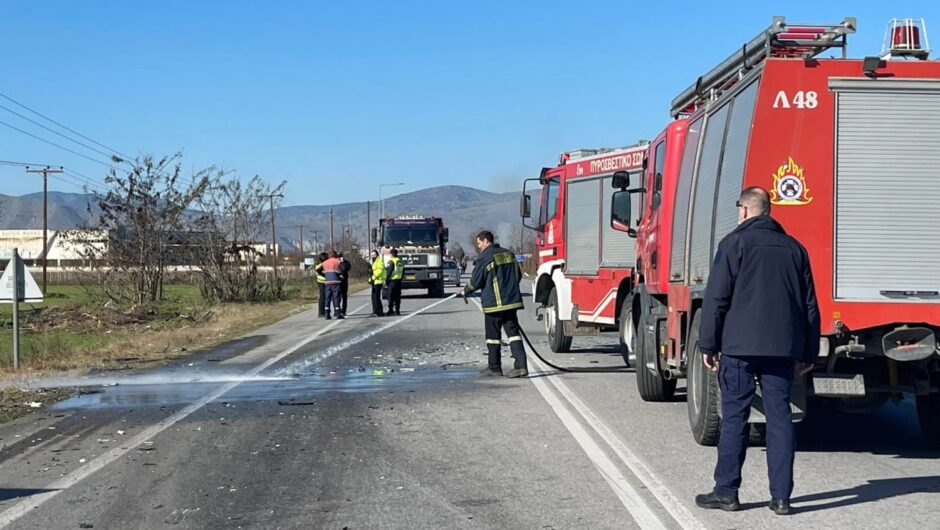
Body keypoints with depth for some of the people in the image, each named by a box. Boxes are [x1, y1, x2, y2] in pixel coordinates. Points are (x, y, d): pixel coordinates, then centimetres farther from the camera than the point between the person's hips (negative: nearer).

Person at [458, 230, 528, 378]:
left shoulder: (484, 258, -11)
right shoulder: (509, 254, 11)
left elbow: (475, 282, -7)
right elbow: (518, 276, 18)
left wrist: (465, 291, 12)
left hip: (494, 303, -6)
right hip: (512, 301, 6)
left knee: (493, 336, 5)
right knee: (513, 332, 4)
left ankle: (494, 368, 12)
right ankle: (521, 366, -7)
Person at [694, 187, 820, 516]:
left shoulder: (735, 243, -2)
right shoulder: (794, 248, 14)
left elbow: (716, 298, -6)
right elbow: (810, 306, 16)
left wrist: (708, 345, 0)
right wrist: (807, 353, 20)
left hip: (740, 345, -4)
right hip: (783, 348, 4)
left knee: (734, 417, 2)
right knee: (780, 417, 5)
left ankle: (726, 492, 5)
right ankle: (781, 497, 5)